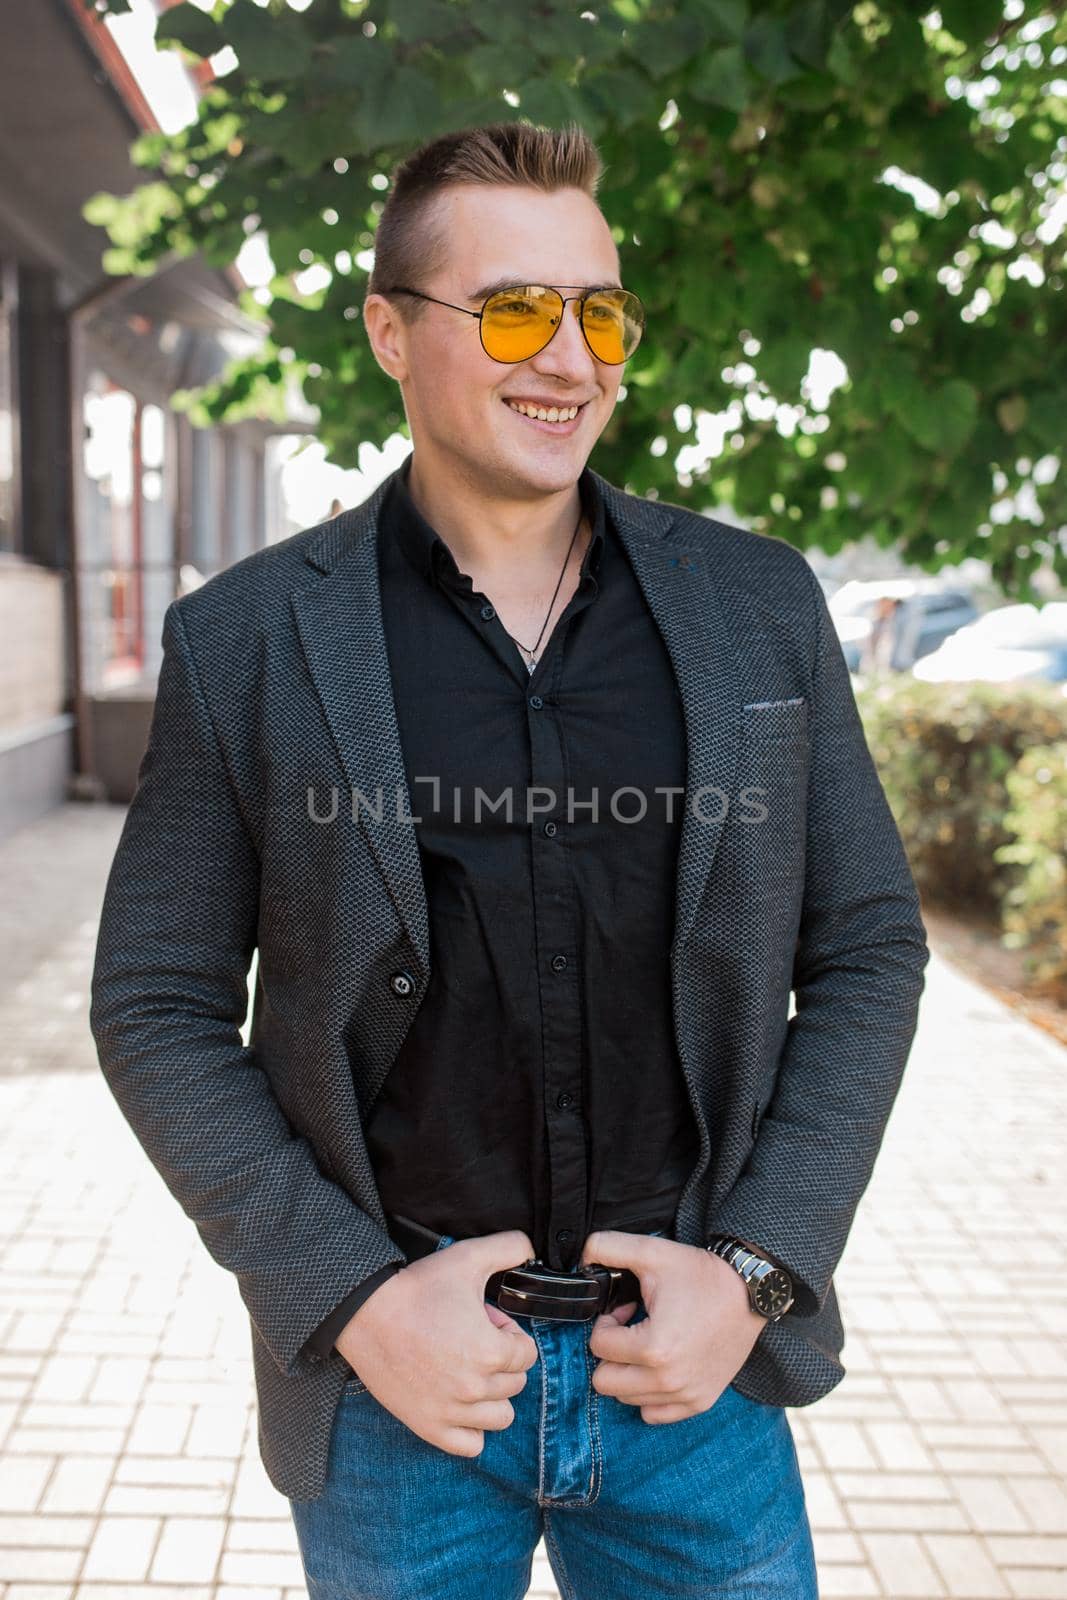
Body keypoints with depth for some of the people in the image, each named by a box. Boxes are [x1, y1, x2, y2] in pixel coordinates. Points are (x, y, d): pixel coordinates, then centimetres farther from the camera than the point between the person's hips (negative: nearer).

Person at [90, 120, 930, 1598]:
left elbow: (867, 950, 3)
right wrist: (351, 1294, -11)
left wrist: (759, 1270, -6)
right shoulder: (245, 642, -5)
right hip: (391, 1385, -1)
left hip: (697, 1364, 2)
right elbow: (159, 1007, -2)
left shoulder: (761, 605, -1)